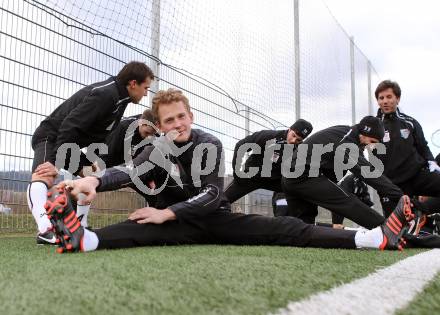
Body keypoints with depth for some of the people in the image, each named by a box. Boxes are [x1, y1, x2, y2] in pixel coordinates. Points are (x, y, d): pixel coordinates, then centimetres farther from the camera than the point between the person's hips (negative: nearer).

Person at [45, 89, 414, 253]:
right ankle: (83, 238, -63)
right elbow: (128, 172, -26)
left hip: (218, 219, 1)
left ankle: (375, 237, -28)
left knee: (284, 228, -16)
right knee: (142, 229, -34)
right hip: (179, 225, 0)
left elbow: (211, 194, -15)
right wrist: (93, 180, -48)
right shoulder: (157, 152, -5)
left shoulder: (210, 144, -4)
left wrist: (165, 213, -27)